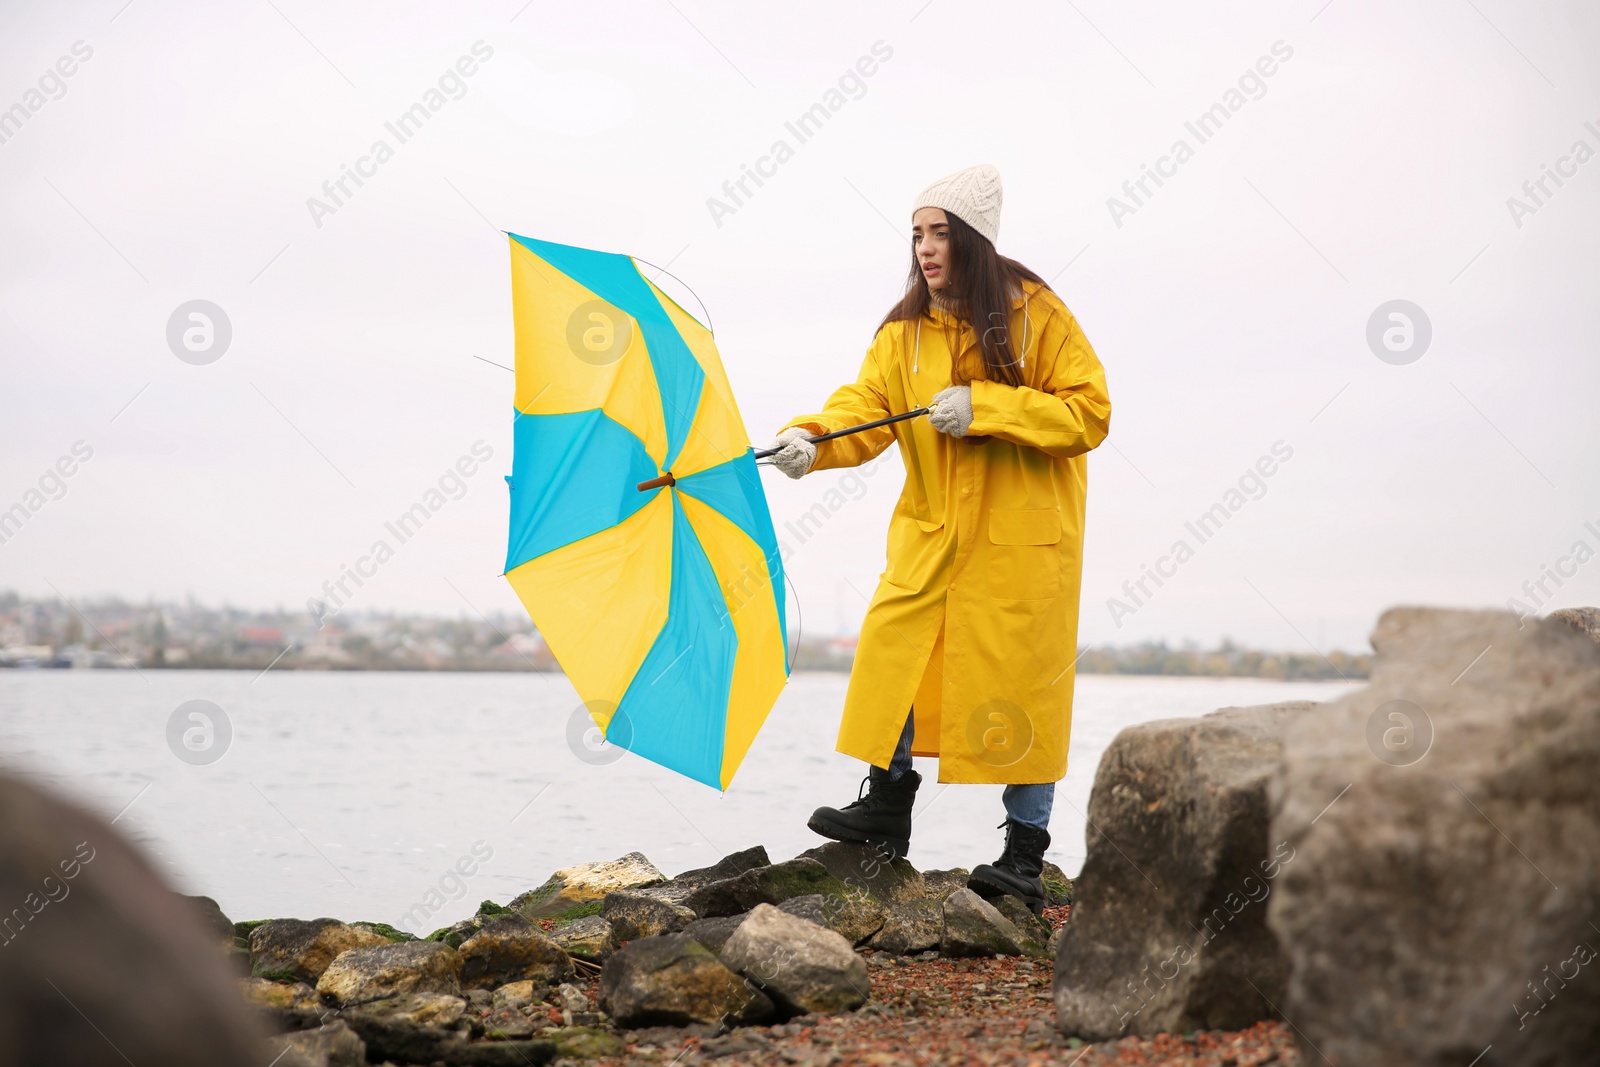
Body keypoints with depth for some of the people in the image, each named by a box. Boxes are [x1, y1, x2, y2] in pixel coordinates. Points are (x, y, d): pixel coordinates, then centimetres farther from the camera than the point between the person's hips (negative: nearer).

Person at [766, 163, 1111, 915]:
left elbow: (1089, 413, -11)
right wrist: (812, 438, -25)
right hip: (932, 531, 4)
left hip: (1020, 538, -4)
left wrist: (983, 407, -20)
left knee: (1019, 682, -1)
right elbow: (866, 404, -4)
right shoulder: (905, 330, 6)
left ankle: (1026, 855, 9)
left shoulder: (1035, 314, -7)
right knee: (892, 655, -1)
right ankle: (886, 811, 17)